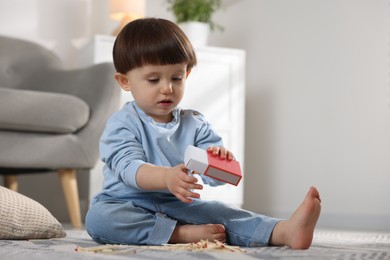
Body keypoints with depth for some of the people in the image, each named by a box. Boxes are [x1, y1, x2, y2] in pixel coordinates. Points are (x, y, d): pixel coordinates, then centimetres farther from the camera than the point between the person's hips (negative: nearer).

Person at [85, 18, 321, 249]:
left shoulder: (195, 124, 7)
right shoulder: (122, 124, -4)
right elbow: (128, 167, -20)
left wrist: (220, 160, -29)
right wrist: (166, 177, -41)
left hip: (178, 206, 3)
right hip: (127, 206, -2)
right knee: (98, 218, -33)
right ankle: (183, 234, -33)